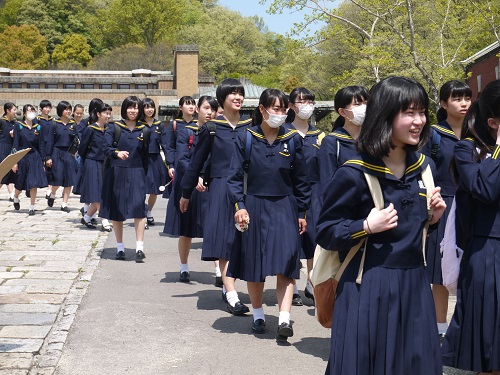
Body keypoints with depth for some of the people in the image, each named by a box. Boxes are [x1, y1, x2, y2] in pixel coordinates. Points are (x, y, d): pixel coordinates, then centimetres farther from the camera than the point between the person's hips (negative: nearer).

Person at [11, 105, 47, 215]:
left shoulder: (38, 127, 6)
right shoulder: (19, 126, -2)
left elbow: (40, 145, 8)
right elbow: (15, 144, -5)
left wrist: (42, 162, 6)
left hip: (35, 157, 2)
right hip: (22, 157, -2)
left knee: (34, 184, -5)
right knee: (20, 184, 8)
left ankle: (32, 207, 5)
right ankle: (16, 198, 39)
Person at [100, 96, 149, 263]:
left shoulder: (144, 131, 7)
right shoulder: (114, 128, 2)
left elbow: (146, 156, 12)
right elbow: (106, 148, -10)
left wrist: (144, 176, 11)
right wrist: (117, 153, -31)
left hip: (136, 174, 0)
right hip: (116, 174, 0)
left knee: (138, 207, -16)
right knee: (117, 211, 5)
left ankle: (139, 248, -16)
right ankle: (120, 248, 18)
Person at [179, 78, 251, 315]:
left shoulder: (250, 127, 7)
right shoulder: (212, 128, 1)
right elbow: (197, 161, 7)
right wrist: (186, 193, 11)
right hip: (221, 189, -3)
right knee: (224, 241, -7)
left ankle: (227, 288, 26)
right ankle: (232, 297, -10)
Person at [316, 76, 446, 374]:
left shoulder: (423, 166, 5)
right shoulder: (355, 173, -14)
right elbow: (325, 233, -10)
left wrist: (433, 216, -2)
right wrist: (366, 227, -24)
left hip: (414, 283, 6)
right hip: (369, 288, -5)